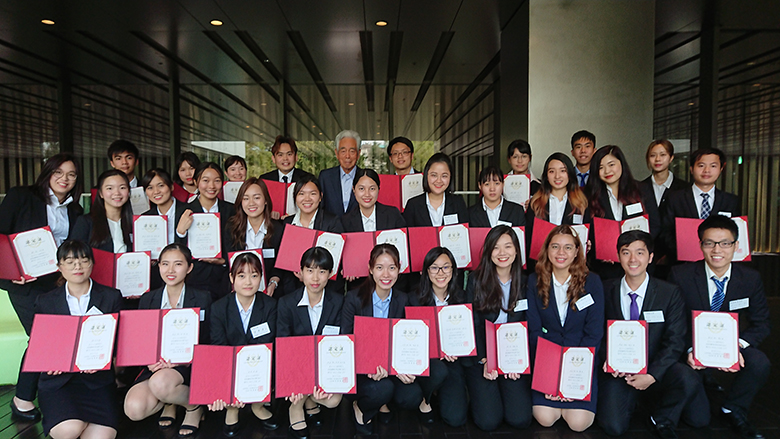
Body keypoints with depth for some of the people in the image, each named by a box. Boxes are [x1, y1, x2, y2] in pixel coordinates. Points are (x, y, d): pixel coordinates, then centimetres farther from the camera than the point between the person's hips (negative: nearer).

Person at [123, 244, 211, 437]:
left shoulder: (202, 299, -3)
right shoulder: (147, 300, 7)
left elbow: (206, 342, -3)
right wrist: (150, 360, -15)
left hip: (188, 366, -3)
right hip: (156, 365, 4)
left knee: (159, 382, -35)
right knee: (133, 409, -23)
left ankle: (193, 405, -3)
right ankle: (169, 402, 12)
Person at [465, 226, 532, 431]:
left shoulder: (525, 283, 2)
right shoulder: (476, 280, -3)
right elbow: (473, 325, -4)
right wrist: (484, 360, -15)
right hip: (481, 356, -1)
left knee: (520, 419, -14)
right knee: (488, 421, -14)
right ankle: (476, 391, 17)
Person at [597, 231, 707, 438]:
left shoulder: (670, 293, -1)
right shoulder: (606, 291, 0)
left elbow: (674, 342, -5)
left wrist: (652, 375, -17)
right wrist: (609, 359, -15)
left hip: (656, 370, 1)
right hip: (619, 372, 0)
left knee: (688, 380, -31)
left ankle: (662, 420, 1)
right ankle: (631, 398, 15)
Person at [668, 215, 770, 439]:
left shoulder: (751, 279, -4)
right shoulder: (680, 276, -13)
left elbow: (761, 324, -1)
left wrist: (737, 345, -22)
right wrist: (689, 350, -26)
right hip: (692, 351, -2)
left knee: (759, 363, -31)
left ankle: (733, 409, 0)